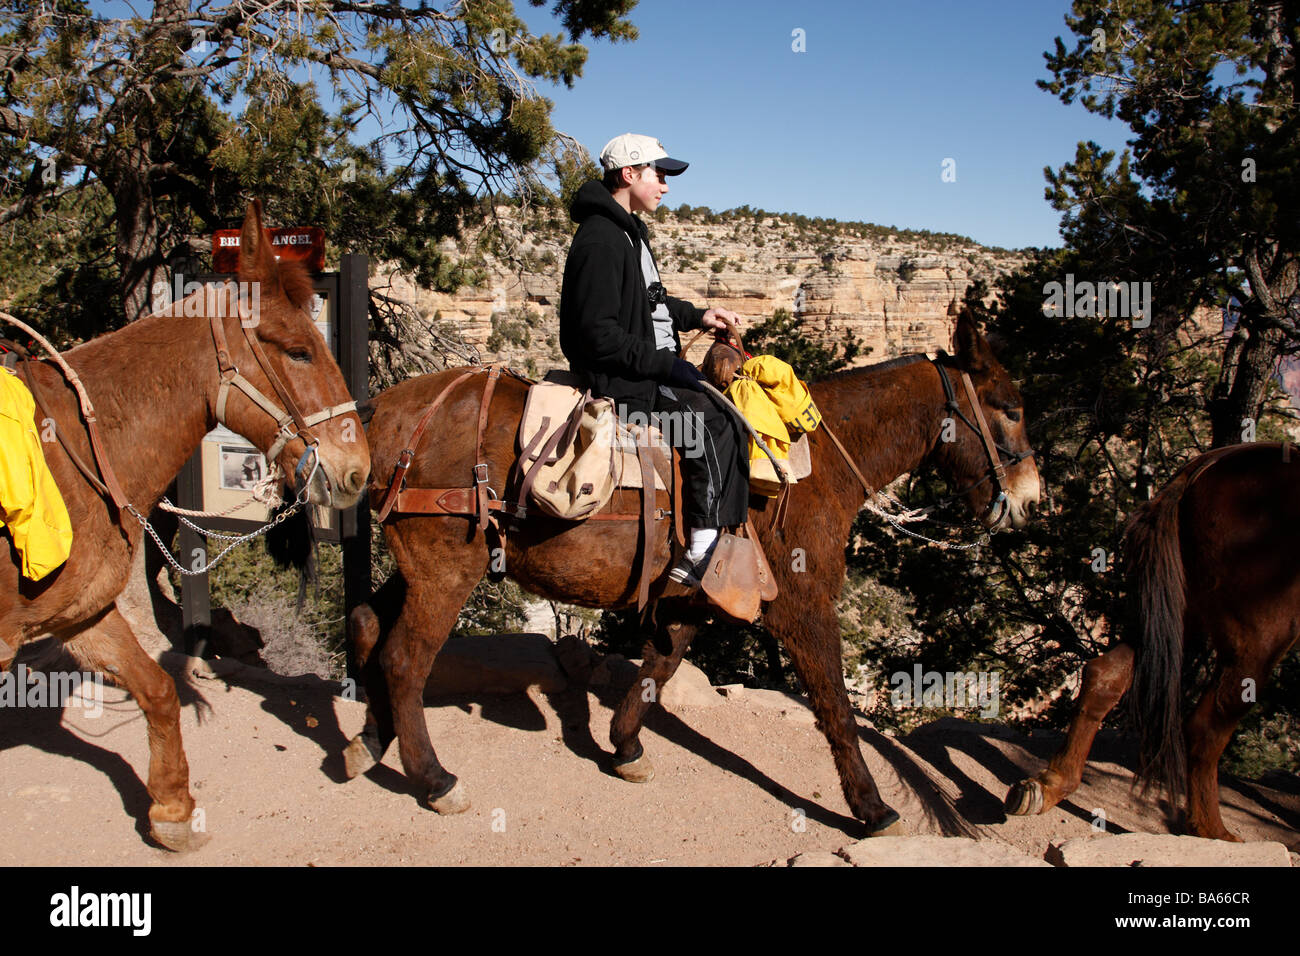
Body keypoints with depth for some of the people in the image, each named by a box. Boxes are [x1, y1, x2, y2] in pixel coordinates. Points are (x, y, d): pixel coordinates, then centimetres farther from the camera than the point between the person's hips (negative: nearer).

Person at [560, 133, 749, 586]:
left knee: (724, 408, 11)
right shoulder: (601, 240, -18)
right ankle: (701, 559, -14)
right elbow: (599, 335, -24)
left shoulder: (629, 232, 15)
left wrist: (697, 315, 13)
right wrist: (665, 363, -22)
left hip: (648, 367, 11)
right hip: (619, 382, -11)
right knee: (712, 422, -19)